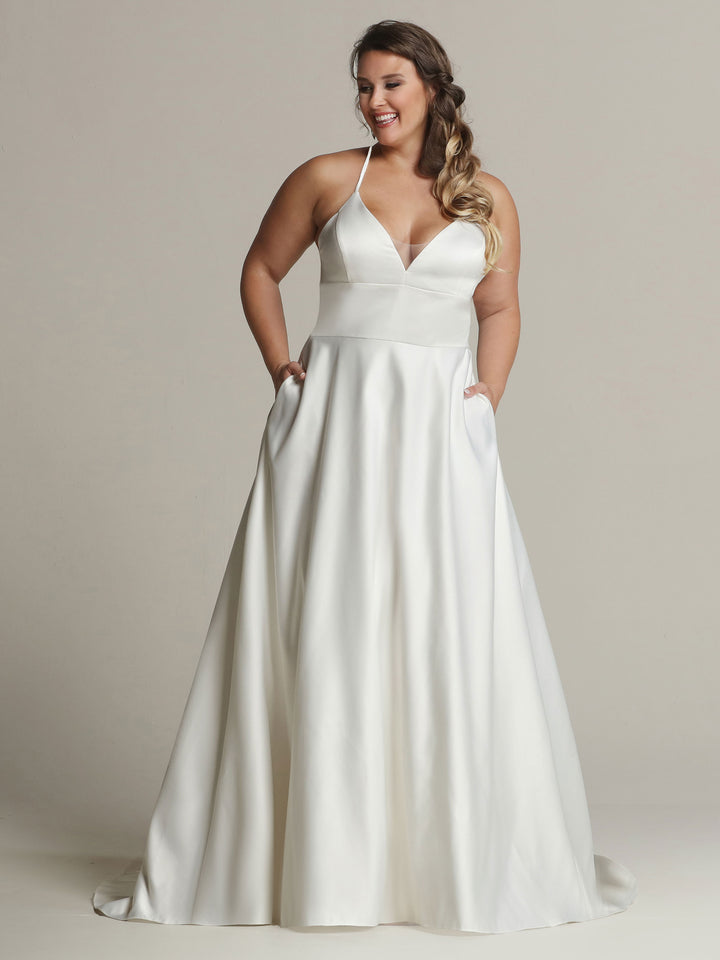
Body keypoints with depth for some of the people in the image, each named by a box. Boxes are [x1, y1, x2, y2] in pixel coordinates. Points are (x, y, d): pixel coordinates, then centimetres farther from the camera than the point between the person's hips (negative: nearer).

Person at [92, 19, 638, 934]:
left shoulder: (486, 196, 8)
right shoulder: (326, 179, 5)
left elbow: (499, 307, 14)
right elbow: (259, 272, 14)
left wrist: (489, 395, 0)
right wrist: (282, 369, 3)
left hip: (440, 427, 1)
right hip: (334, 419, -1)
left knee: (454, 633, 1)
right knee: (319, 629, 1)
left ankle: (469, 850, 16)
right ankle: (308, 849, 14)